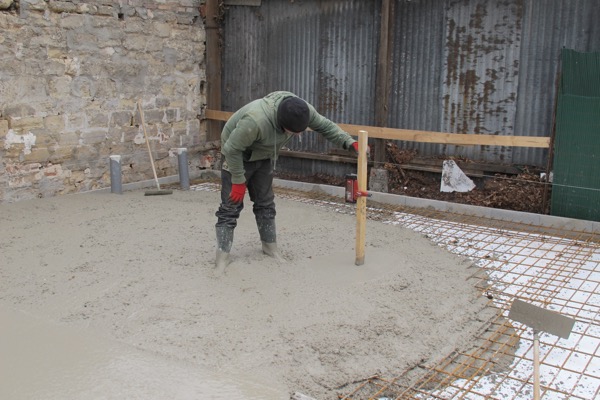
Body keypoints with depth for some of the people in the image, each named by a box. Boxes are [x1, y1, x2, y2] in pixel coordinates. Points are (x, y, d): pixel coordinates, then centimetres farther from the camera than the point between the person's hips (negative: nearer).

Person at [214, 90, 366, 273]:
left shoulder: (303, 110, -23)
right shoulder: (255, 121, -43)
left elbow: (326, 126, -7)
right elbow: (232, 149, -30)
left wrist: (350, 143, -20)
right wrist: (238, 182, -21)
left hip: (264, 156, 6)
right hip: (237, 155, -6)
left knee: (265, 203, 11)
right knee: (231, 206, -7)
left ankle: (270, 245, 26)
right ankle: (222, 258, -2)